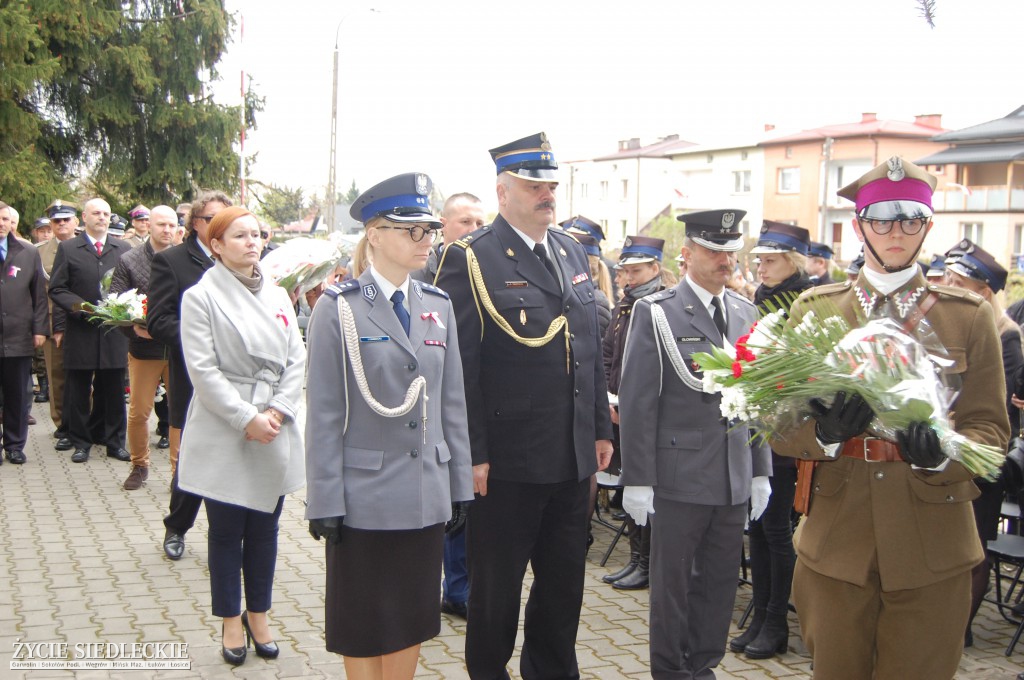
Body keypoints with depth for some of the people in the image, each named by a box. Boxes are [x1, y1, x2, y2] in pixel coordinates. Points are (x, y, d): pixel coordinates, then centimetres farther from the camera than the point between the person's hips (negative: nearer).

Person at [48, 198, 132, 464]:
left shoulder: (123, 249, 11)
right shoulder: (67, 249, 4)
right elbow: (57, 289, 1)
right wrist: (80, 306, -12)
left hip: (114, 330, 1)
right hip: (80, 330, -1)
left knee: (113, 390, 6)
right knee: (78, 390, 5)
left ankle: (114, 441, 15)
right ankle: (81, 442, 16)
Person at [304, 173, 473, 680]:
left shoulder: (438, 306, 7)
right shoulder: (339, 308, -8)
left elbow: (452, 402, 9)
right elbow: (323, 412, -9)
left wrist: (459, 483, 8)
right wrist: (325, 501, -11)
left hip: (426, 495, 5)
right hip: (366, 495, -4)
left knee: (413, 618, 15)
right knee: (364, 625, 9)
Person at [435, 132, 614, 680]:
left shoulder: (573, 253, 11)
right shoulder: (470, 259, -10)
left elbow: (592, 349, 14)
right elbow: (459, 366, -14)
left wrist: (601, 429, 12)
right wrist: (472, 454, -16)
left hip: (574, 456, 6)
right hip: (506, 461, -6)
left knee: (564, 581, 18)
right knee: (497, 587, 10)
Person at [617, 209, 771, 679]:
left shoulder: (745, 313, 9)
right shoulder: (656, 313, -7)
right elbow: (637, 403, -9)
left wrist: (760, 471, 11)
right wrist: (637, 481, -11)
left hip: (735, 479, 5)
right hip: (679, 476, -5)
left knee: (720, 580, 12)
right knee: (672, 582, 7)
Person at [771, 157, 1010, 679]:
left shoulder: (969, 315, 5)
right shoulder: (814, 309, 6)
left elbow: (990, 429, 2)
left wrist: (939, 452, -20)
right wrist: (825, 433, -20)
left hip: (931, 551, 0)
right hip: (835, 543, 1)